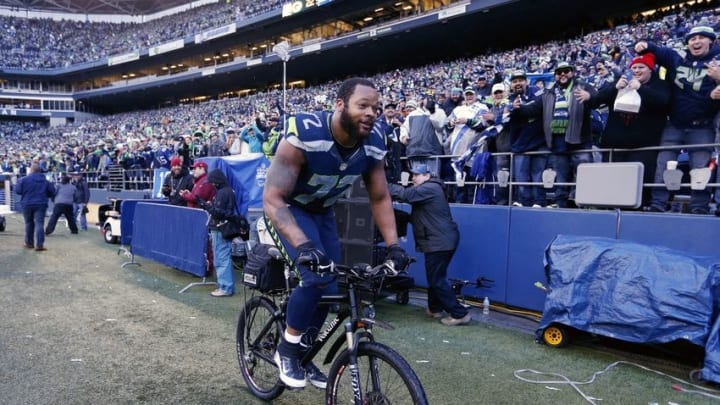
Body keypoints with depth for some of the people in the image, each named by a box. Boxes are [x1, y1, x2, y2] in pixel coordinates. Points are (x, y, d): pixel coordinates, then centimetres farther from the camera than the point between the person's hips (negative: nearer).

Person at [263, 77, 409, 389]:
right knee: (316, 279, -24)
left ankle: (303, 356, 29)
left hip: (322, 212, 6)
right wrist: (303, 244, -50)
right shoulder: (304, 136, -34)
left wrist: (393, 245, -14)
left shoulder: (372, 146, -17)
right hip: (288, 209, -6)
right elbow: (272, 198, -37)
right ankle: (286, 349, 2)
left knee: (331, 288, 5)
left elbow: (380, 198, -4)